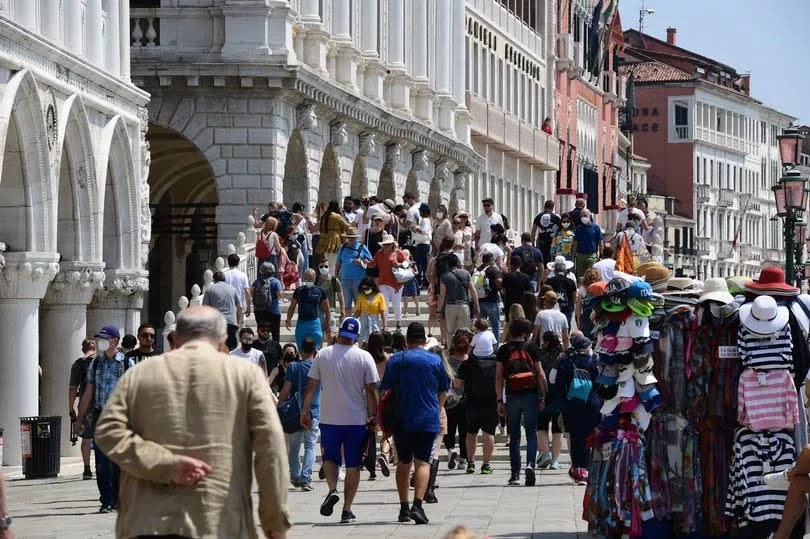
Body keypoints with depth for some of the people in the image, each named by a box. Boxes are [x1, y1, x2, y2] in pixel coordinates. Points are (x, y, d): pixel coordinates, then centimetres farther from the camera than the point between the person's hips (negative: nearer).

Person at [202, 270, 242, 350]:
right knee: (232, 348, 4)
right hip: (232, 322, 2)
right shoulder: (232, 289, 15)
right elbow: (239, 307, 15)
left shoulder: (210, 289, 6)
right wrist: (237, 322, 24)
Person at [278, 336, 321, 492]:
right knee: (310, 446, 1)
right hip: (313, 412, 0)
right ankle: (306, 478, -13)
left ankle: (295, 476, 20)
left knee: (294, 445, 14)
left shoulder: (293, 366, -4)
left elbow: (286, 390, -7)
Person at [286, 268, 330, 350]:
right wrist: (288, 320, -3)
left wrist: (328, 324, 4)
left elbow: (327, 309, 8)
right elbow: (292, 307, 13)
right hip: (301, 323, 2)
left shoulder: (320, 291, 3)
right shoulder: (299, 291, 7)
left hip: (315, 323, -2)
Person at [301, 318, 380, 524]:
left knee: (330, 457, 18)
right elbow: (371, 390, -5)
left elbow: (311, 385, 2)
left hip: (329, 418, 1)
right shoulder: (364, 357, -5)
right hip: (356, 419, -1)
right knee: (353, 464, 7)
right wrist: (373, 415, 5)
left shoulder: (322, 355, -1)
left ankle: (332, 490, -9)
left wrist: (305, 410, 11)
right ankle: (347, 510, 5)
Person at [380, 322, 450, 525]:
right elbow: (443, 392, 10)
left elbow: (385, 390, 1)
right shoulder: (435, 360, 2)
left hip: (402, 420, 1)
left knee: (403, 463, 13)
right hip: (429, 420, -1)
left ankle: (404, 508, 16)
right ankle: (417, 504, -21)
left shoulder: (396, 360, 1)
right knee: (422, 462, -4)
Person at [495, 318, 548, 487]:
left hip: (512, 396, 1)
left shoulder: (504, 350, 3)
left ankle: (515, 474, 7)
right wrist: (543, 397, 6)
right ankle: (530, 464, -18)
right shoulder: (532, 348, 1)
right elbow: (540, 374, 0)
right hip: (530, 394, -1)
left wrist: (500, 401, 4)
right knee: (531, 433, 5)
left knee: (514, 436, 8)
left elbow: (498, 377, 1)